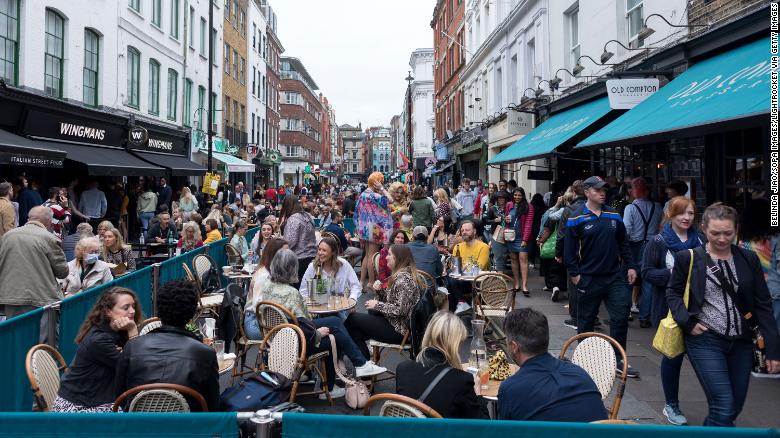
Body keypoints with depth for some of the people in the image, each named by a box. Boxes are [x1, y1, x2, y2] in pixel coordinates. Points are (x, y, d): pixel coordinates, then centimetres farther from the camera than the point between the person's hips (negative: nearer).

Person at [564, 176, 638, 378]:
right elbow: (570, 249, -7)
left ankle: (617, 360, 12)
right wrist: (574, 274, -11)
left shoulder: (614, 216, 8)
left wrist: (630, 266, 8)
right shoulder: (577, 218, -6)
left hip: (615, 276, 4)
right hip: (589, 278, -4)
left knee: (620, 317, 0)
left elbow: (623, 243, 14)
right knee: (586, 319, 9)